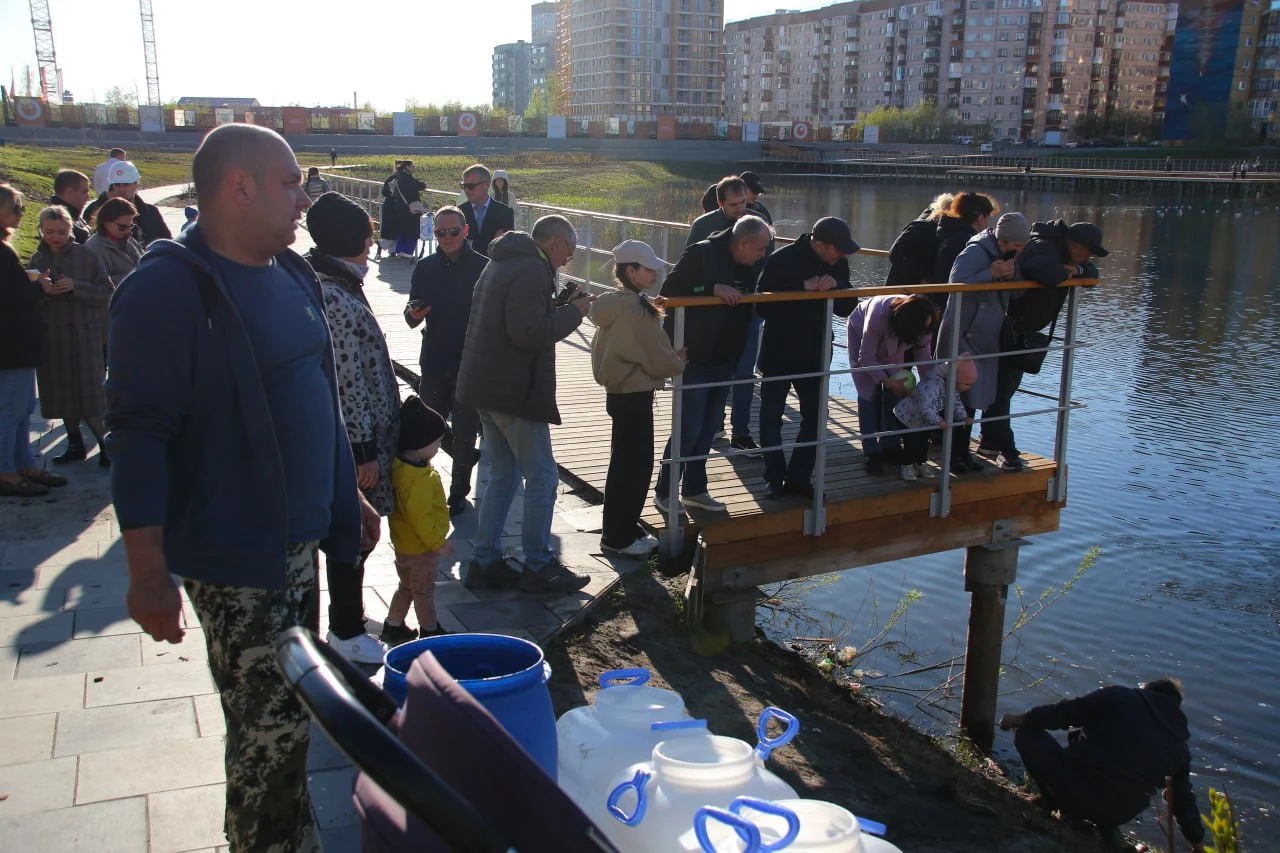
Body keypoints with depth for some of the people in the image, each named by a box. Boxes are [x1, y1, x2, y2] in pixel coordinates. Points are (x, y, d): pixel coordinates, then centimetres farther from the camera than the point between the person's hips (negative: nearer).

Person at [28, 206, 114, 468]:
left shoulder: (87, 256, -2)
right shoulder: (37, 259, 8)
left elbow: (106, 293, -6)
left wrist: (75, 287, -19)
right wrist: (40, 290, -12)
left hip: (84, 335, -4)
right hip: (50, 336, 4)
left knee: (90, 394, -4)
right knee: (61, 394, 10)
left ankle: (105, 444, 7)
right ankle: (75, 444, 22)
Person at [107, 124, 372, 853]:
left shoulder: (291, 274, 10)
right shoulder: (169, 288, -17)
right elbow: (139, 433, -19)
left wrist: (349, 494, 20)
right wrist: (148, 570, -20)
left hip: (298, 539, 8)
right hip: (234, 557, -8)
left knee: (288, 716, 20)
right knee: (270, 731, 0)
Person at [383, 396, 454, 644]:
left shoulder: (400, 464, -2)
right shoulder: (419, 479, -32)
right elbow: (420, 517, -30)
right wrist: (438, 543, -19)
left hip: (404, 543, 9)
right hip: (421, 547, -9)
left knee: (407, 586, 23)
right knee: (424, 590, 9)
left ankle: (393, 627, 33)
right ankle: (430, 631, 25)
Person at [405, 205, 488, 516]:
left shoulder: (483, 267, -7)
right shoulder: (425, 268, 4)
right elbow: (413, 317, 8)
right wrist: (413, 314, -16)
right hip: (434, 360, 4)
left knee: (464, 429, 4)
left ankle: (458, 493, 20)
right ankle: (466, 458, 39)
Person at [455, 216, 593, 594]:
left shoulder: (503, 263, 17)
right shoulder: (532, 270, -16)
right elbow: (528, 332, -26)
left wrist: (561, 307, 10)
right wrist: (573, 311, -13)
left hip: (487, 387, 10)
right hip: (513, 391, -10)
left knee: (503, 476, 17)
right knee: (542, 477, 0)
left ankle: (485, 563, 20)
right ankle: (538, 567, 8)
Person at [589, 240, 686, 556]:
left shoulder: (615, 304, 7)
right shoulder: (637, 309, -21)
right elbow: (660, 360, -16)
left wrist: (669, 357, 12)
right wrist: (679, 363, 4)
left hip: (619, 391, 10)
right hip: (635, 396, -10)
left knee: (627, 463, 18)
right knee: (633, 465, 1)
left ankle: (624, 528, 29)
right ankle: (617, 537, 10)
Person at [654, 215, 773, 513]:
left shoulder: (751, 266, 6)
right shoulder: (701, 254, -15)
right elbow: (669, 291, -20)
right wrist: (714, 288, -29)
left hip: (725, 362, 7)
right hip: (693, 361, -7)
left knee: (708, 428, 14)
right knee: (689, 428, -4)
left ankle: (694, 489, 27)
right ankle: (664, 491, 11)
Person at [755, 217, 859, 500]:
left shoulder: (838, 264, -1)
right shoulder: (782, 260, -17)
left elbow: (847, 308, -1)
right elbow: (762, 305, -23)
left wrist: (836, 285, -22)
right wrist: (804, 287, -30)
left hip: (815, 356, 5)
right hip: (777, 355, -4)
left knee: (815, 417, 8)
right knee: (771, 418, 5)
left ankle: (799, 478, 20)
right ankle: (775, 478, 20)